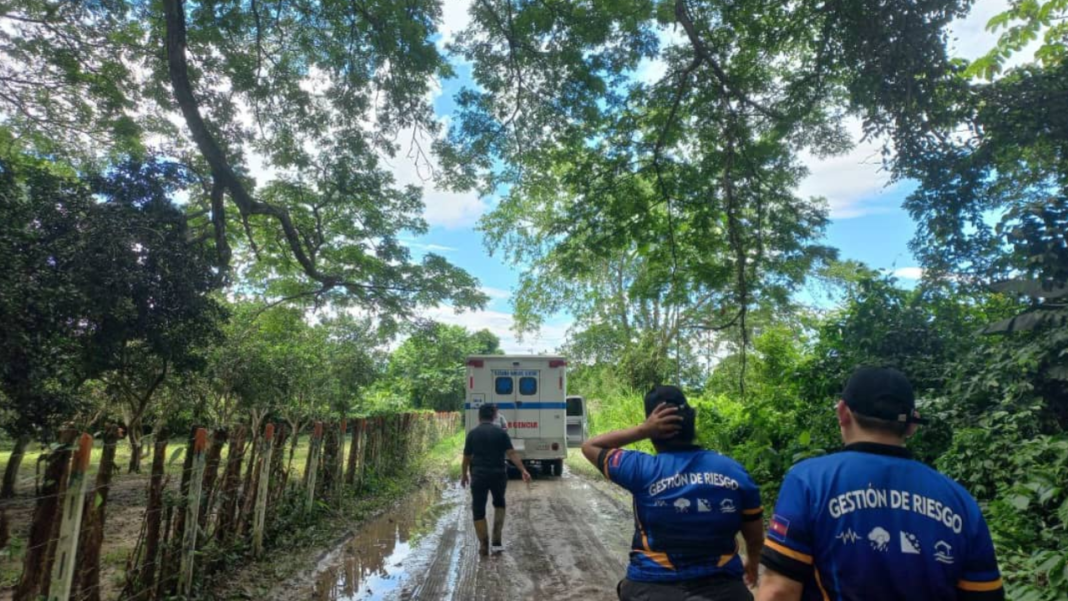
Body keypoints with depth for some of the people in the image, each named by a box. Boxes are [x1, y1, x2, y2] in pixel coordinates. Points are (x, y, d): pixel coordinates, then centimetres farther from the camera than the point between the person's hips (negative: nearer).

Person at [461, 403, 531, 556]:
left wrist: (464, 475, 18)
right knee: (499, 503, 25)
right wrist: (523, 470, -11)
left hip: (479, 475, -1)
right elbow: (512, 454, -9)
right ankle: (497, 537, 18)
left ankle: (484, 545, 8)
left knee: (478, 510, 8)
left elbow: (467, 457, 5)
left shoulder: (473, 433, 1)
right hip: (498, 474, 2)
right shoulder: (501, 432, 1)